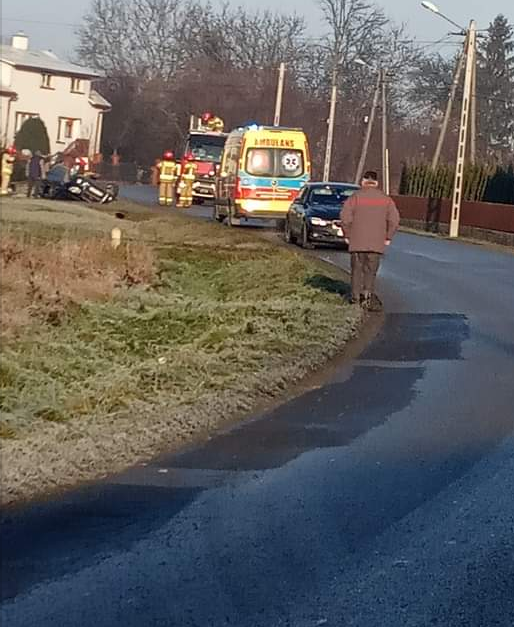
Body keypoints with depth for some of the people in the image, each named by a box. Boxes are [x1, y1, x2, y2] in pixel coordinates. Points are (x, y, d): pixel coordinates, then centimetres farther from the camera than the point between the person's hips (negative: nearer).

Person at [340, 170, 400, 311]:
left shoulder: (356, 197, -1)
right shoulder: (385, 199, 5)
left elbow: (345, 217, -9)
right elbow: (394, 220, 0)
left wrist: (347, 235, 2)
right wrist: (388, 237, 7)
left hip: (357, 242, -1)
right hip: (377, 243, 1)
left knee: (357, 270, 9)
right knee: (371, 270, 7)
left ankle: (356, 297, 9)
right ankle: (368, 292, -10)